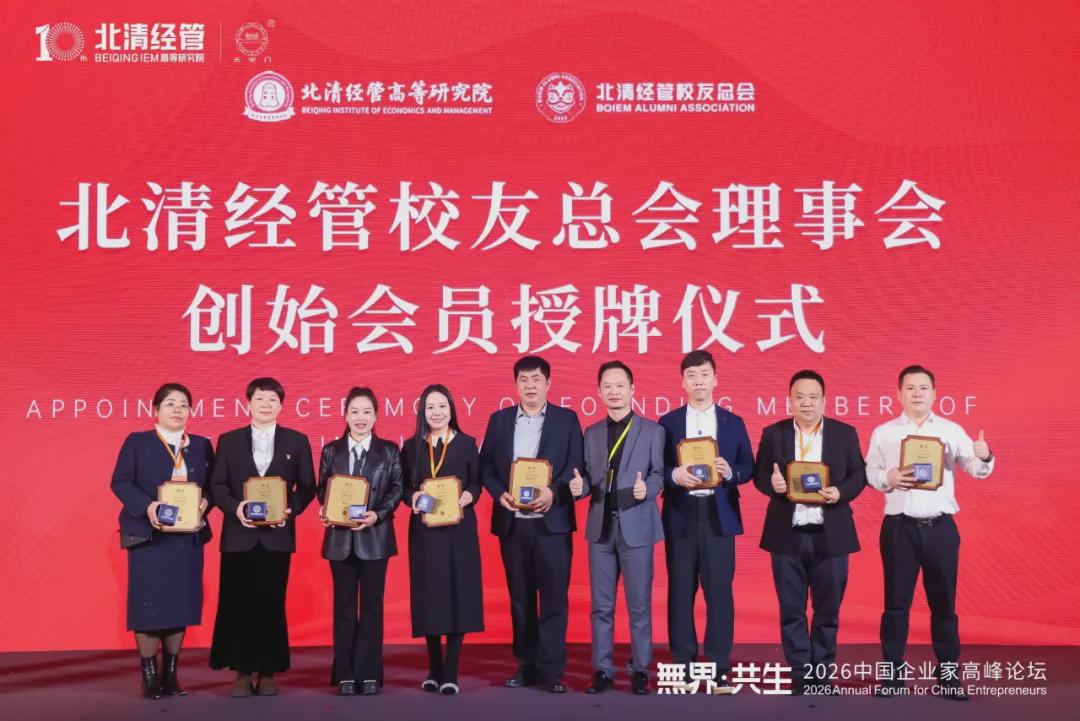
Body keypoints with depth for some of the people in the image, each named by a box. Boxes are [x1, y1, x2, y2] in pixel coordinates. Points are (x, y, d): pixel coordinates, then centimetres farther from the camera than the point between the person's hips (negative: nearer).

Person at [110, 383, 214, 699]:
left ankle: (170, 674, 14)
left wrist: (205, 502, -13)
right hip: (149, 535, -3)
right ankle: (149, 676, 7)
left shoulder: (202, 445, 13)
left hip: (188, 537, 3)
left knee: (181, 603, 4)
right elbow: (120, 482, -5)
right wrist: (147, 506, -20)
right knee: (149, 603, -3)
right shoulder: (137, 442, 3)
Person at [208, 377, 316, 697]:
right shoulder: (228, 441, 9)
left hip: (277, 535, 0)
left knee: (272, 605, 3)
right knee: (237, 605, 1)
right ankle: (243, 672, 9)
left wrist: (290, 509, -12)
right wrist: (235, 508, -13)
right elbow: (217, 485, 5)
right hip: (239, 535, 1)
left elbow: (307, 486, 5)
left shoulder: (297, 441, 8)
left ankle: (268, 673, 10)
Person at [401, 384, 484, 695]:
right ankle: (434, 669, 14)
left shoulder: (467, 443, 4)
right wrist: (413, 497, -16)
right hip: (424, 530, 1)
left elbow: (476, 484, 1)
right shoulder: (412, 447, 6)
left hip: (459, 529, -1)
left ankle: (450, 673, 0)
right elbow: (403, 487, 5)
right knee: (429, 595, 3)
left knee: (458, 595, -3)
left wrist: (468, 496, -19)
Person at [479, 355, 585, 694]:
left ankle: (551, 670, 0)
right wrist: (500, 493, -9)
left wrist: (554, 492, -17)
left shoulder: (566, 419, 4)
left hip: (552, 521, -2)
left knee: (554, 596, -4)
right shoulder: (499, 420, 11)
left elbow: (577, 466, -1)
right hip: (512, 522, 3)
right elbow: (486, 466, 9)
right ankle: (526, 666, 17)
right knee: (520, 597, 9)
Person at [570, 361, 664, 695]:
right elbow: (590, 479, 10)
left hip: (636, 527, -3)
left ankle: (640, 670, 13)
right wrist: (580, 486, -12)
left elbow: (659, 474, -3)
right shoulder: (591, 434, 12)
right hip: (601, 528, 3)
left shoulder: (652, 430, 2)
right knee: (601, 605, 7)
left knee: (639, 604, 3)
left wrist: (647, 489, -24)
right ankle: (602, 670, 14)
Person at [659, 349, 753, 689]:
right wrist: (674, 475, -18)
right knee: (681, 591, 4)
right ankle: (682, 665, 12)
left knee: (719, 590, -1)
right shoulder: (668, 422, 6)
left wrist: (729, 472, -14)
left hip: (719, 515, 0)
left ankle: (720, 667, 7)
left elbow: (748, 468, 7)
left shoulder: (733, 422, 9)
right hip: (680, 515, 0)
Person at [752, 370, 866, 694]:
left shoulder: (845, 433, 4)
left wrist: (840, 492, -16)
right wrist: (771, 483, -17)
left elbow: (859, 475, 3)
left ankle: (821, 676, 18)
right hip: (787, 535, 0)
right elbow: (759, 475, 6)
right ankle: (801, 677, 13)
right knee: (791, 610, 4)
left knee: (827, 609, 6)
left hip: (830, 535, 0)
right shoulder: (773, 433, 5)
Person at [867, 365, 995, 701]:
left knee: (943, 602, 6)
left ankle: (948, 674, 15)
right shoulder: (883, 433, 5)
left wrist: (984, 457, -22)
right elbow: (870, 472, 3)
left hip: (941, 527, 1)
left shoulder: (952, 431, 6)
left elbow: (977, 470, 0)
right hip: (899, 527, -1)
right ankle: (893, 673, 10)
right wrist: (888, 478, -18)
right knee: (896, 602, 3)